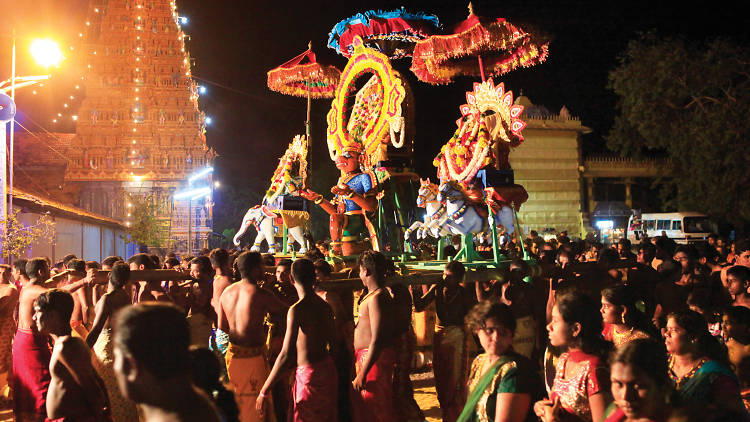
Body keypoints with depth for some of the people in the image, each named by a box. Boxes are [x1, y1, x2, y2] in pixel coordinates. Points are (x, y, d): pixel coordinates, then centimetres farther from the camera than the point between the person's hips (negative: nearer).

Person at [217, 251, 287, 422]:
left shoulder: (227, 291, 1)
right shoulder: (260, 294, -18)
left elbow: (222, 326, 9)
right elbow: (286, 311, -7)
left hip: (233, 354, 7)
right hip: (253, 356, -6)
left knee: (237, 401, 22)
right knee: (257, 405, 6)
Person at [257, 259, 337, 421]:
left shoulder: (296, 310, -18)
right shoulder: (325, 306, 5)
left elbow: (285, 355, -22)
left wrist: (263, 391, -19)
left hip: (308, 373, -7)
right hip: (328, 368, 7)